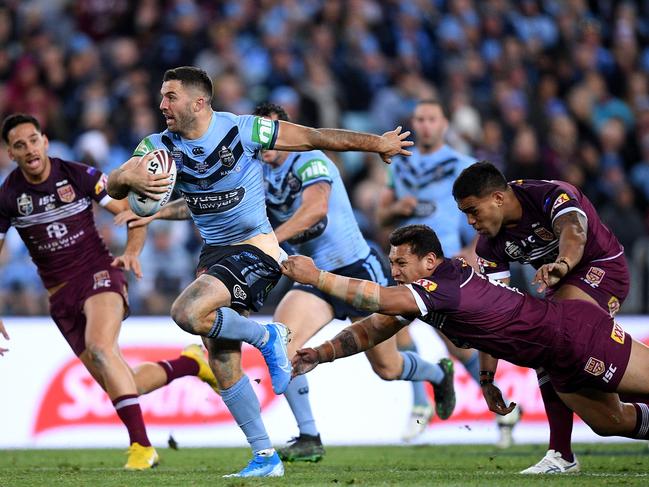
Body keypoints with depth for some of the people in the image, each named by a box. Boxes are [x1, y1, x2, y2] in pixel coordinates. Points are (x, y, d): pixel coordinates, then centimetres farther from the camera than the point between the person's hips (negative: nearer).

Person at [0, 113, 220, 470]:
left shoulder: (79, 176, -7)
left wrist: (131, 252, -19)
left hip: (99, 274, -3)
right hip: (61, 294, 3)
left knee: (99, 347, -33)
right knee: (121, 385, -3)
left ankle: (141, 446, -30)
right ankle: (191, 363, 24)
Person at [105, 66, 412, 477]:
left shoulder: (242, 131, -14)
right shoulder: (160, 146, -1)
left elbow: (312, 137, -6)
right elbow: (112, 187, -8)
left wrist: (376, 143, 2)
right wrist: (130, 178, -33)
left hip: (256, 248, -7)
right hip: (214, 253, 7)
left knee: (187, 313, -29)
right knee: (223, 363, 5)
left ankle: (267, 338, -5)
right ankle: (266, 458, 14)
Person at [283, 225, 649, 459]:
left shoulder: (447, 283, -30)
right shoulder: (417, 292, 1)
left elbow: (383, 300, -41)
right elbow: (376, 328, 9)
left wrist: (317, 277, -38)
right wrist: (321, 354, 0)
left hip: (579, 332, -9)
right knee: (611, 423, 18)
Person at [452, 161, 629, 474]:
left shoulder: (551, 195, -28)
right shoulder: (490, 246, -8)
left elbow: (574, 232, -49)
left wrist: (562, 263, -73)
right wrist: (487, 377, -19)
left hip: (603, 267, -8)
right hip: (561, 283, 8)